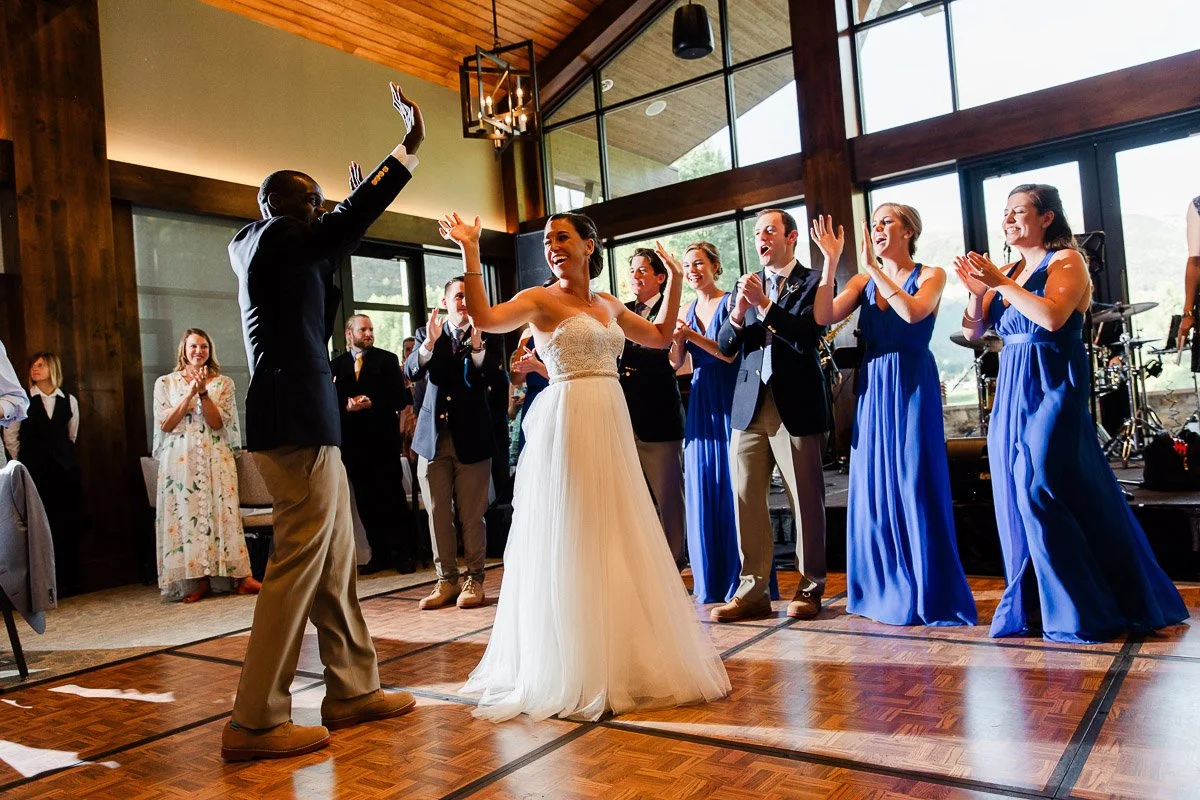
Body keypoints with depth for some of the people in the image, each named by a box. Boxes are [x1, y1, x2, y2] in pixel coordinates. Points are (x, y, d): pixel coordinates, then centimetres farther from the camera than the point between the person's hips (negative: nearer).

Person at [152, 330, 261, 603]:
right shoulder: (165, 383, 11)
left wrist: (203, 392, -12)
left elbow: (218, 423, 0)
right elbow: (165, 425, 0)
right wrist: (190, 393, -8)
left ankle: (240, 575, -13)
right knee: (185, 515, -6)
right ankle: (196, 580, -1)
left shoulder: (223, 383, 10)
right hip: (180, 459, 1)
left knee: (222, 513, -10)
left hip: (216, 459, 0)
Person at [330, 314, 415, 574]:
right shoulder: (336, 365, 12)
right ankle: (379, 554, 12)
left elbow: (399, 397, -2)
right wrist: (346, 406, -13)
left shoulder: (387, 360, 6)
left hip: (383, 438, -3)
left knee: (392, 496, -2)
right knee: (366, 500, 5)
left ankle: (403, 553, 4)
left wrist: (372, 404, -15)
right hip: (353, 440, 3)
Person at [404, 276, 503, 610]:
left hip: (471, 438, -2)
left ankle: (474, 580, 16)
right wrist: (430, 342, -22)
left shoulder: (487, 337, 3)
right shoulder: (426, 335, 9)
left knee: (472, 516, 4)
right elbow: (411, 372, -6)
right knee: (438, 515, 7)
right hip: (433, 438, 2)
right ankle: (446, 580, 19)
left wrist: (477, 344, -26)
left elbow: (490, 378, -10)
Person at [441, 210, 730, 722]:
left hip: (612, 426, 6)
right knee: (569, 544, -1)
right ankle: (576, 671, 12)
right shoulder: (540, 299, -1)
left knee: (619, 540, 11)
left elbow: (660, 337, 25)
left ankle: (626, 659, 26)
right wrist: (470, 252, -20)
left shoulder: (609, 305, 16)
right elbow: (484, 319, -18)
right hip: (566, 424, -6)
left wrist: (674, 280, 23)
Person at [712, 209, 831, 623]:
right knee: (745, 498, 2)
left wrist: (764, 304, -19)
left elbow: (807, 336, -12)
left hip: (796, 404, -4)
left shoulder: (813, 281, 1)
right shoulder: (748, 284, 15)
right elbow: (725, 346, 9)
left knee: (805, 500, 3)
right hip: (750, 404, 5)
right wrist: (738, 313, -10)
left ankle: (810, 588, 17)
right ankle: (752, 592, 10)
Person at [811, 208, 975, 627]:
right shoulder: (862, 282, 10)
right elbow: (824, 317, -5)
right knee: (875, 489, 7)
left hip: (912, 385, -4)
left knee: (915, 487, -3)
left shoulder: (930, 275, 0)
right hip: (872, 389, 4)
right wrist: (830, 262, -9)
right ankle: (888, 591, 20)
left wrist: (874, 267, -18)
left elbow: (913, 312, -21)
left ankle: (931, 595, 9)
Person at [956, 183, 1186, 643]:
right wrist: (976, 291, -6)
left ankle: (1079, 609, 1)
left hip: (1053, 387, -7)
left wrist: (1001, 283, -18)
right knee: (1017, 493, 6)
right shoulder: (1007, 273, 15)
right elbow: (972, 331, 10)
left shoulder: (1066, 260, -3)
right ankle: (1032, 606, 18)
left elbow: (1053, 316, -20)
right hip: (1013, 390, 7)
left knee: (1039, 487, -13)